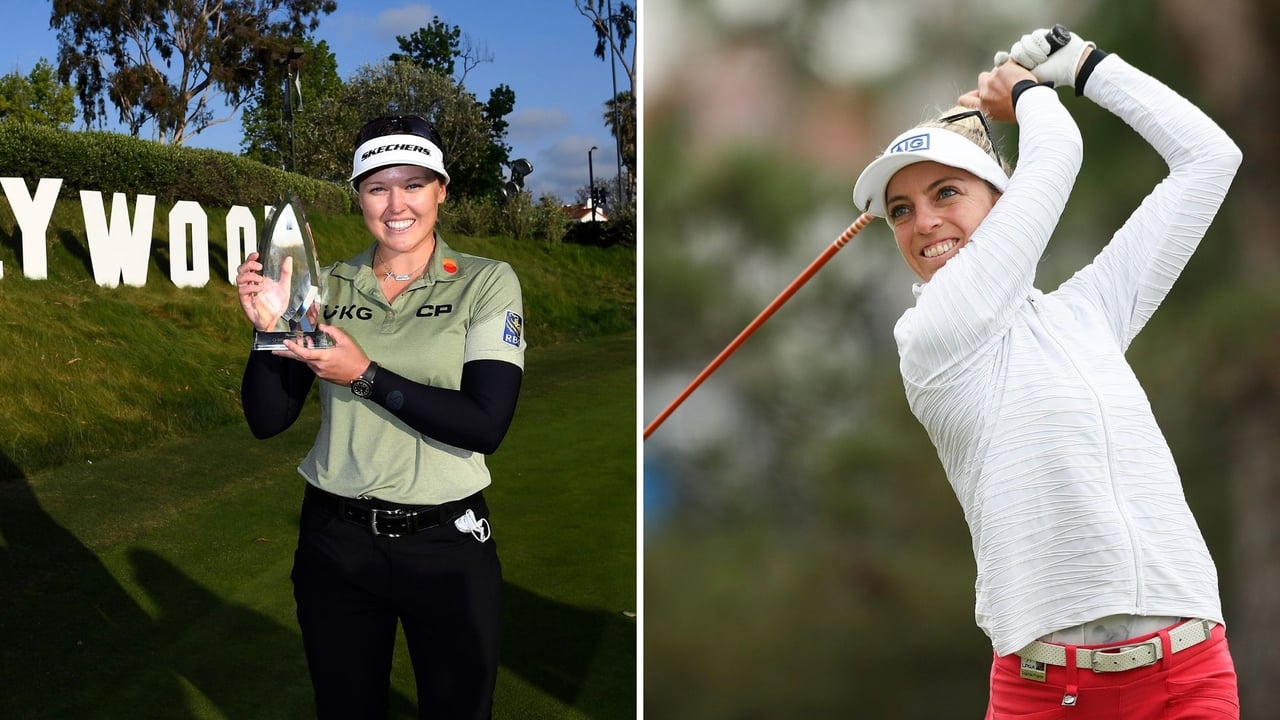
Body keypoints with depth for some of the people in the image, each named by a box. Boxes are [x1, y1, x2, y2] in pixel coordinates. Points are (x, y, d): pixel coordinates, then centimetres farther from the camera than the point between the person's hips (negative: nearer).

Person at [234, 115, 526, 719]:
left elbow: (486, 425, -17)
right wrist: (267, 329, -15)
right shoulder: (325, 287, 3)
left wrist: (365, 375, -20)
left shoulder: (487, 283, -6)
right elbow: (267, 421, 0)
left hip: (447, 545, -2)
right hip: (334, 541, 3)